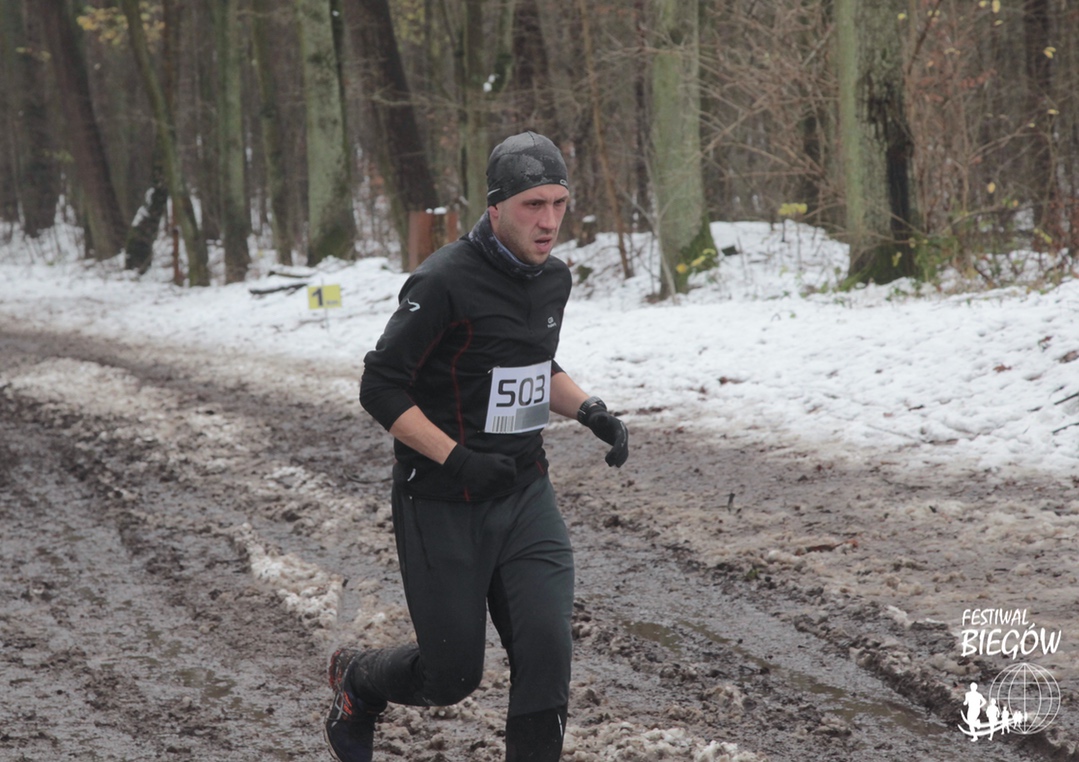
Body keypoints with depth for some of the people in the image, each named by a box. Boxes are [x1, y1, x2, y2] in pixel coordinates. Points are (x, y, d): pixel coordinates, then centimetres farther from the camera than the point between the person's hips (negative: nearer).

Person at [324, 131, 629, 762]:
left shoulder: (554, 278, 6)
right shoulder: (446, 283, -19)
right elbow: (381, 389, -17)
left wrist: (590, 410, 5)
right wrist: (458, 460, -25)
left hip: (526, 495, 6)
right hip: (443, 507, -6)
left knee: (547, 650, -11)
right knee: (453, 675, 5)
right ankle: (358, 679, 38)